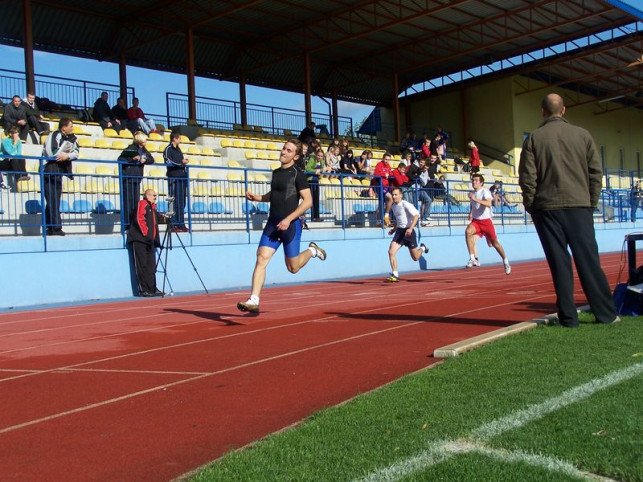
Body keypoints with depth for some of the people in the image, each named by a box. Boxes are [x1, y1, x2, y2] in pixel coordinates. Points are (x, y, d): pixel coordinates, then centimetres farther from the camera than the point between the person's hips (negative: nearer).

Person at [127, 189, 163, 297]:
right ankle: (143, 290, -4)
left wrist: (156, 239, 16)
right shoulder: (142, 204, -5)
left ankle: (152, 289, 10)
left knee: (151, 266, 7)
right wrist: (146, 234, -19)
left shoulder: (152, 207, 21)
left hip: (149, 241, 8)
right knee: (142, 266, -5)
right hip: (139, 240, -8)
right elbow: (139, 220, -16)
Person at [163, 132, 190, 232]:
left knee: (182, 202, 6)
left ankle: (181, 224, 10)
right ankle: (174, 225, -8)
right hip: (174, 178, -8)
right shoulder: (168, 149, -3)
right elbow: (168, 162, -15)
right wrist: (181, 162, -15)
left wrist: (184, 161, 11)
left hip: (182, 177, 8)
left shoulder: (178, 149, 23)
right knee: (175, 202, -9)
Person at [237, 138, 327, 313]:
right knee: (261, 258, -9)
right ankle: (253, 301, -12)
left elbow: (308, 201, -13)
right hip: (273, 223, 6)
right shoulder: (276, 172, 13)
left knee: (293, 267, 4)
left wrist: (289, 219, -19)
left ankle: (312, 250, 34)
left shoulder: (298, 174, -7)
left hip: (291, 225, -6)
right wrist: (257, 197, 10)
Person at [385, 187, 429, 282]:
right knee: (391, 252, -16)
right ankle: (395, 275, -11)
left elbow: (416, 215, -19)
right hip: (399, 231, 6)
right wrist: (394, 229, 14)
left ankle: (422, 248, 42)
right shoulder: (393, 206, 10)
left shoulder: (406, 204, -13)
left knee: (415, 258, 6)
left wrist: (411, 228, -29)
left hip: (408, 231, -6)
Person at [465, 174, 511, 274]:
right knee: (468, 231, -27)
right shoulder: (472, 193, 8)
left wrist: (475, 199, -39)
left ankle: (505, 262, 27)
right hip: (475, 221, 4)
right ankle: (474, 259, -25)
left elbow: (488, 204, -31)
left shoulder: (485, 192, -12)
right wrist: (470, 212, 14)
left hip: (486, 220, -4)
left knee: (494, 242, 3)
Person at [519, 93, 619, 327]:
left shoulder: (534, 138, 0)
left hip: (547, 207, -1)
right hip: (579, 205, 1)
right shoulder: (582, 134, 5)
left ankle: (568, 317, 1)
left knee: (559, 262, 1)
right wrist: (592, 202, 12)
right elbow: (596, 171, 5)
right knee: (588, 259, 6)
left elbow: (527, 177, -4)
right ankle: (605, 313, 9)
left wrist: (530, 206, 6)